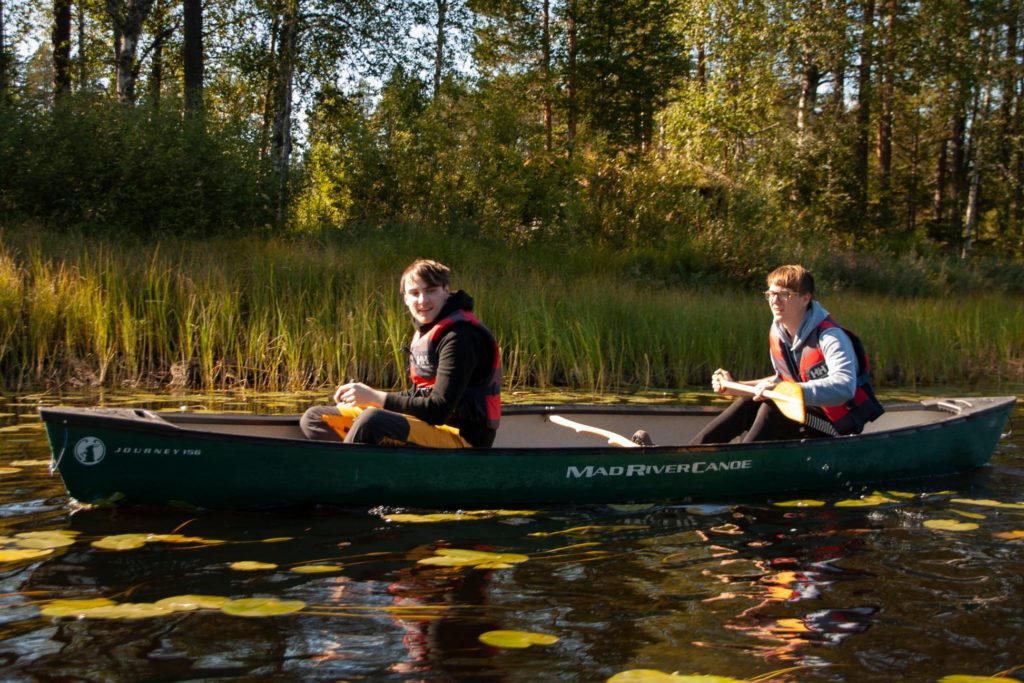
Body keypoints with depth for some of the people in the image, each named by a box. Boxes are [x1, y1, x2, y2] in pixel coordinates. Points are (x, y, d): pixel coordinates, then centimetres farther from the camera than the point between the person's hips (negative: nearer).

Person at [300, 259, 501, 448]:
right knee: (314, 418, 6)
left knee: (373, 419, -36)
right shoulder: (427, 331, 13)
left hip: (461, 439, -10)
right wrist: (369, 396, -1)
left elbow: (439, 410, -21)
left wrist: (375, 397, -19)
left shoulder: (459, 337, -16)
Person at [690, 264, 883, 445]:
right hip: (811, 411, 8)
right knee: (748, 404, -9)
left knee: (772, 408, -26)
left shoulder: (830, 337, -21)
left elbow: (844, 387, -37)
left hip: (840, 424, -7)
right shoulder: (777, 334, 3)